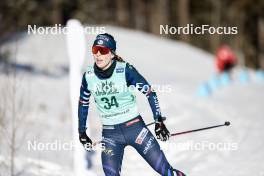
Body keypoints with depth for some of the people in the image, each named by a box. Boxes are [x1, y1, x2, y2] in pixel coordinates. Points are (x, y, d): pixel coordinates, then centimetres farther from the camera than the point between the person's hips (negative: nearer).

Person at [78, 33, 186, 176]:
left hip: (134, 127, -3)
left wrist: (159, 121, -11)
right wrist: (82, 132, 15)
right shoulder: (89, 75, -3)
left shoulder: (125, 70, -14)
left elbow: (149, 92, -7)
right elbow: (83, 103, 13)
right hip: (110, 134, 3)